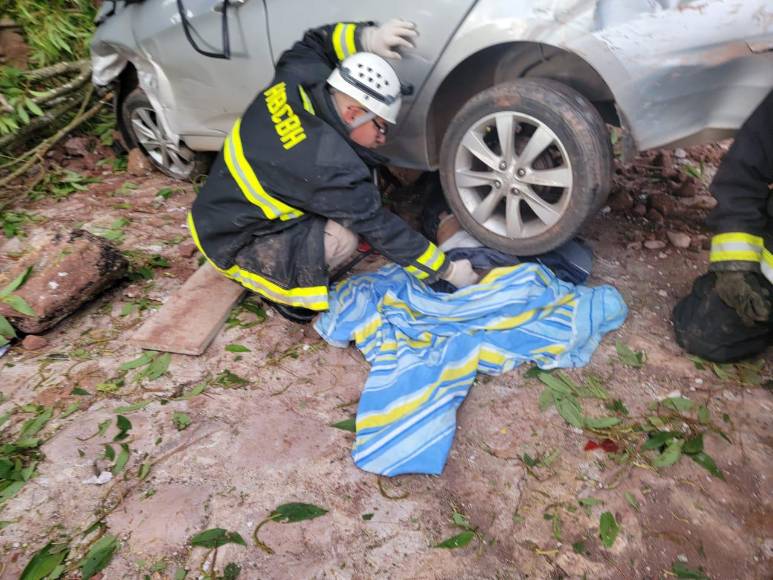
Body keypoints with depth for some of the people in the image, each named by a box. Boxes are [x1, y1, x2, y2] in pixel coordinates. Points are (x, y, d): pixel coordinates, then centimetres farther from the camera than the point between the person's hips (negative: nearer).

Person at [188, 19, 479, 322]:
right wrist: (448, 270, -14)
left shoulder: (296, 81, -12)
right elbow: (381, 229, -24)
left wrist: (368, 37, -9)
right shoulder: (329, 166, -32)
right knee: (341, 238, -28)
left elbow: (315, 42, 10)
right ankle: (285, 291, -2)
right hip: (233, 245, -8)